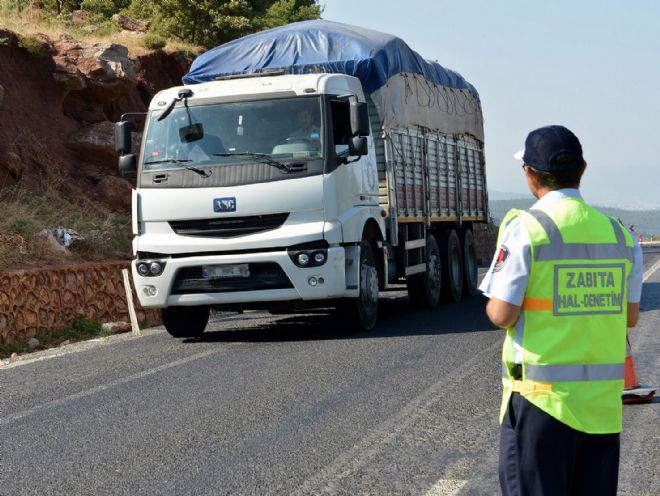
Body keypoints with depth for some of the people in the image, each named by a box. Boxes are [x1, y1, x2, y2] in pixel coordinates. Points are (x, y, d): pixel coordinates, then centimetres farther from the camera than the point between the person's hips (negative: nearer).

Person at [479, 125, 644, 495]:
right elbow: (630, 316, 11)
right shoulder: (617, 233, 5)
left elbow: (503, 314, -12)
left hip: (542, 396, -4)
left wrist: (492, 304, 9)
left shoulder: (524, 228, -10)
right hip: (604, 401, 5)